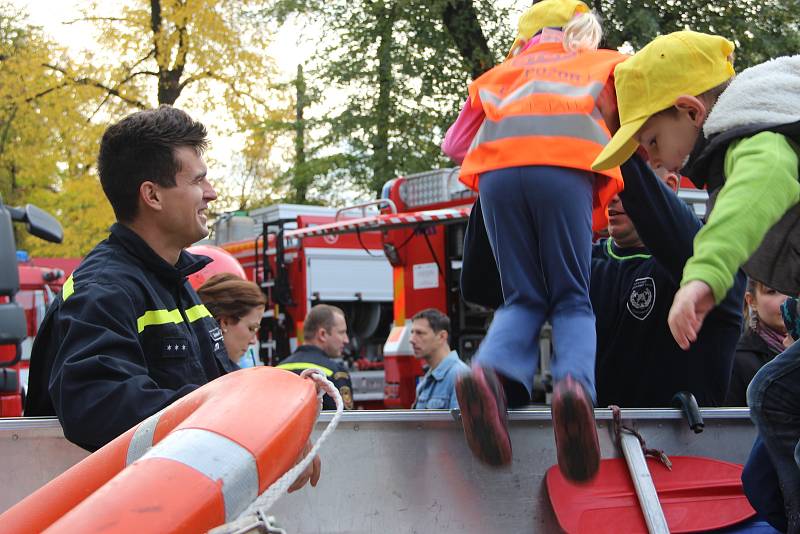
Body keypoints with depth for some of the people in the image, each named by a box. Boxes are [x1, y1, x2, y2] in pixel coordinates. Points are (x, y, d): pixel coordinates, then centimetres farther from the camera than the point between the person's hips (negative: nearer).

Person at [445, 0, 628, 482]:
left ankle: (493, 370, -28)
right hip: (565, 168, -2)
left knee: (523, 298, 5)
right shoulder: (609, 63, 32)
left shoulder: (510, 68, 37)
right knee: (572, 300, 2)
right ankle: (576, 381, -31)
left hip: (498, 166, 2)